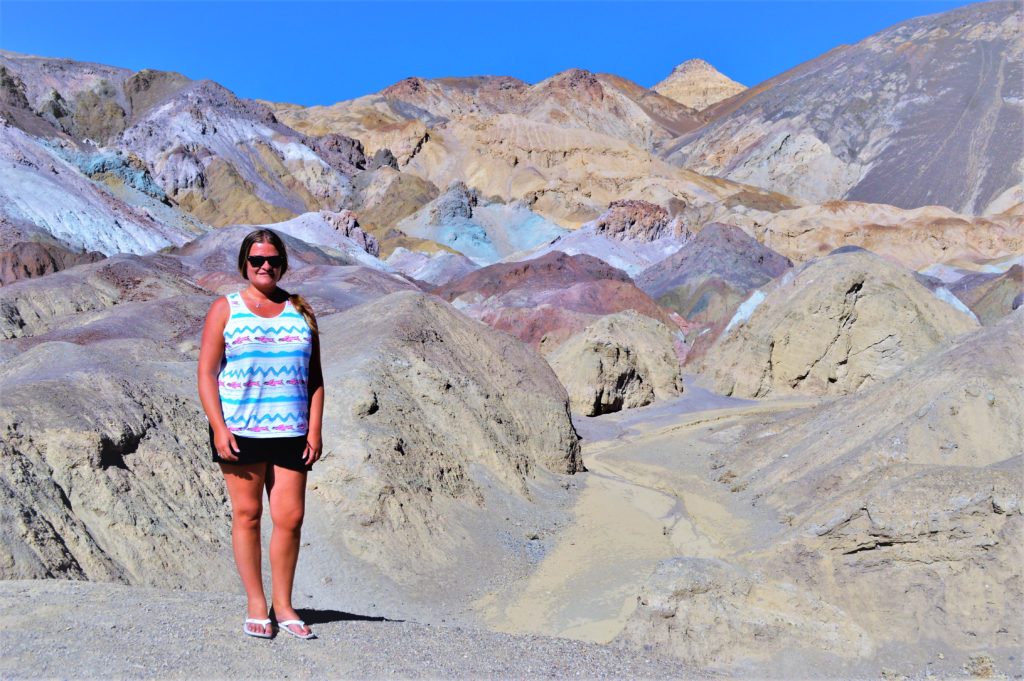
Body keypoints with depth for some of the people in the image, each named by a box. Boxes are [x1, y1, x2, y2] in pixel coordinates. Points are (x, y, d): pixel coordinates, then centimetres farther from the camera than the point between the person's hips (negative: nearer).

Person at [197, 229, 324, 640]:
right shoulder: (225, 309, 6)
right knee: (247, 513, 1)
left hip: (290, 434, 2)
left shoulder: (300, 312, 13)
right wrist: (219, 428, -10)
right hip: (239, 431, -2)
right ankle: (256, 605, 12)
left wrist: (315, 430, 2)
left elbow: (314, 378, 12)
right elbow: (206, 374, 1)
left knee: (290, 517, 0)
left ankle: (282, 604, 14)